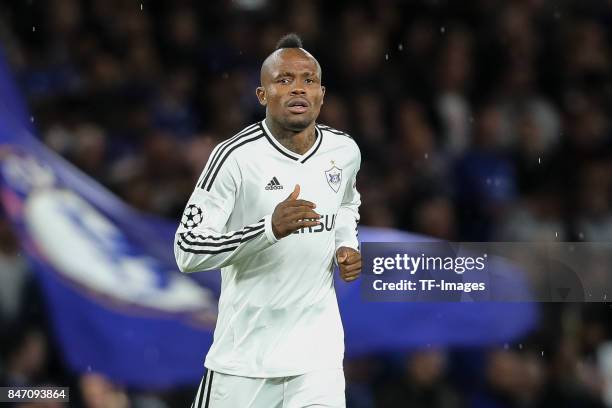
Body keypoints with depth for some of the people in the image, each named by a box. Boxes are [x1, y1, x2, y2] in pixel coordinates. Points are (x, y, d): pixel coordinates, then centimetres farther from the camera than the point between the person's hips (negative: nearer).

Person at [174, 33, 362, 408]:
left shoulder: (344, 151, 3)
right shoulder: (236, 157, -14)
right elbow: (188, 251, -18)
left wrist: (347, 245, 7)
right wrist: (270, 229, -30)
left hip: (318, 349, 3)